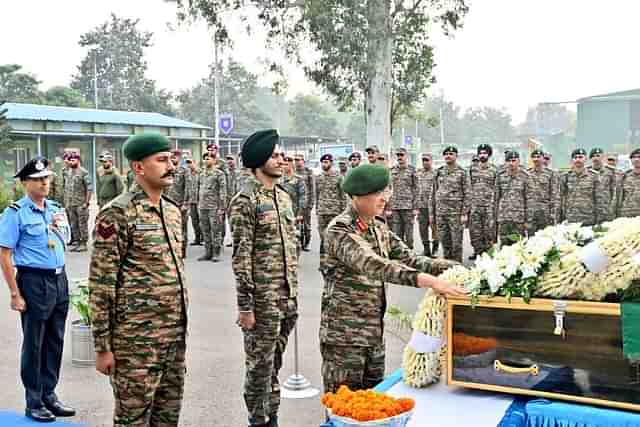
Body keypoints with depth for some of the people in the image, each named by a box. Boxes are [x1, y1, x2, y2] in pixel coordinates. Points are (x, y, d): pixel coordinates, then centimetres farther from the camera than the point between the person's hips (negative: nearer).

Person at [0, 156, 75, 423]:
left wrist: (59, 228, 4)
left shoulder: (56, 209, 10)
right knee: (34, 344, 5)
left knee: (55, 341, 14)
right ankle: (34, 403, 19)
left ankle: (49, 395, 28)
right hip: (34, 281, -6)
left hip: (60, 279, 6)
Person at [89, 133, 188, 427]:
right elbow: (101, 285, -13)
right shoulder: (117, 214, -13)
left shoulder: (173, 211, 11)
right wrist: (102, 346, -13)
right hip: (136, 338, -7)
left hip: (175, 334, 7)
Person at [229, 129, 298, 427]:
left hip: (287, 298, 7)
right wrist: (245, 305, -16)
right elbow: (241, 257, -15)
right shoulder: (246, 201, -11)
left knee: (274, 365, 17)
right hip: (262, 300, -7)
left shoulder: (284, 197, 12)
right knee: (260, 367, 5)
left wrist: (294, 293, 16)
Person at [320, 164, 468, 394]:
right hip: (344, 334, -7)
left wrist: (453, 267, -10)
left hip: (375, 331, 8)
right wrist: (427, 280, -41)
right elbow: (374, 265, -31)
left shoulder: (379, 227, 9)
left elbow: (408, 258, 5)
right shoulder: (340, 230, -17)